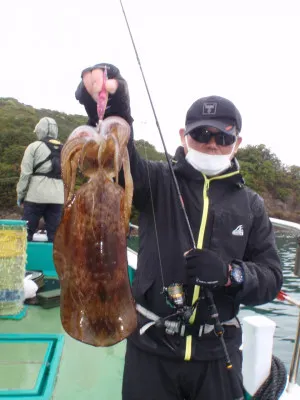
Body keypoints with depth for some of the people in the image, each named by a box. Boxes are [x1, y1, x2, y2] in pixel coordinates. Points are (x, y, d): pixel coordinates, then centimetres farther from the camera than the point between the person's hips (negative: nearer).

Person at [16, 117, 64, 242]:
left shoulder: (34, 146, 1)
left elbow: (25, 173, -2)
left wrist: (20, 194, 5)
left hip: (37, 195, -4)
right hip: (57, 197, 4)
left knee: (27, 231, 3)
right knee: (53, 234, 5)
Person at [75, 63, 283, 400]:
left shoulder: (250, 204, 2)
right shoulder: (159, 181, -3)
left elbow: (270, 277, 0)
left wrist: (229, 273, -20)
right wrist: (111, 108, -42)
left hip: (218, 354, 2)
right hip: (152, 347, -1)